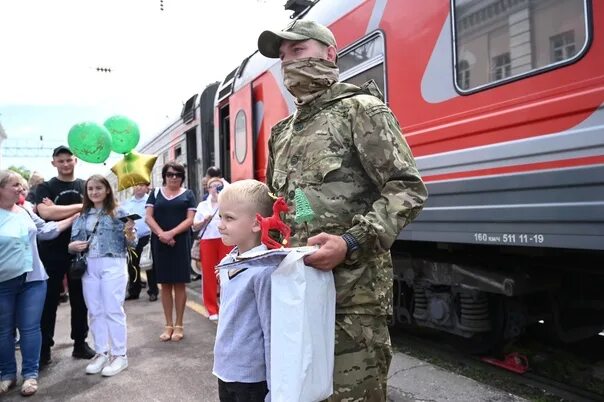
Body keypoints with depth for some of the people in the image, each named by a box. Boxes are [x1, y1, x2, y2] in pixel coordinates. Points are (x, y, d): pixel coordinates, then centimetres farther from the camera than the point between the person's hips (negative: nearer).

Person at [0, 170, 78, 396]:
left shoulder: (26, 211, 4)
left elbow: (46, 231, 14)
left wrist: (73, 219, 12)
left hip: (32, 279, 3)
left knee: (30, 328, 5)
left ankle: (30, 374, 15)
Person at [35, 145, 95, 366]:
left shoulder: (86, 186, 7)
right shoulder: (45, 187, 0)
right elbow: (45, 213, -17)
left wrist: (58, 211, -12)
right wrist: (79, 207, -14)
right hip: (52, 253, -2)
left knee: (80, 300, 11)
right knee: (49, 301, 6)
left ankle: (80, 343, 23)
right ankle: (43, 348, 18)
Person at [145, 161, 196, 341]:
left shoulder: (188, 194, 5)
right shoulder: (156, 193, 11)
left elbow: (190, 219, -3)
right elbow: (148, 217, 3)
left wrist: (171, 233, -16)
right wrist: (161, 234, -14)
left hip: (180, 243, -2)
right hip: (159, 243, 2)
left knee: (179, 283, 1)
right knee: (165, 284, 7)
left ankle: (179, 325, 11)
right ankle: (168, 325, 16)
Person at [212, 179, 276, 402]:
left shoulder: (263, 269, -23)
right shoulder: (226, 262, 1)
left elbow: (271, 332, -19)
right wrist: (222, 364, 17)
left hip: (252, 377, -7)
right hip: (225, 371, 7)